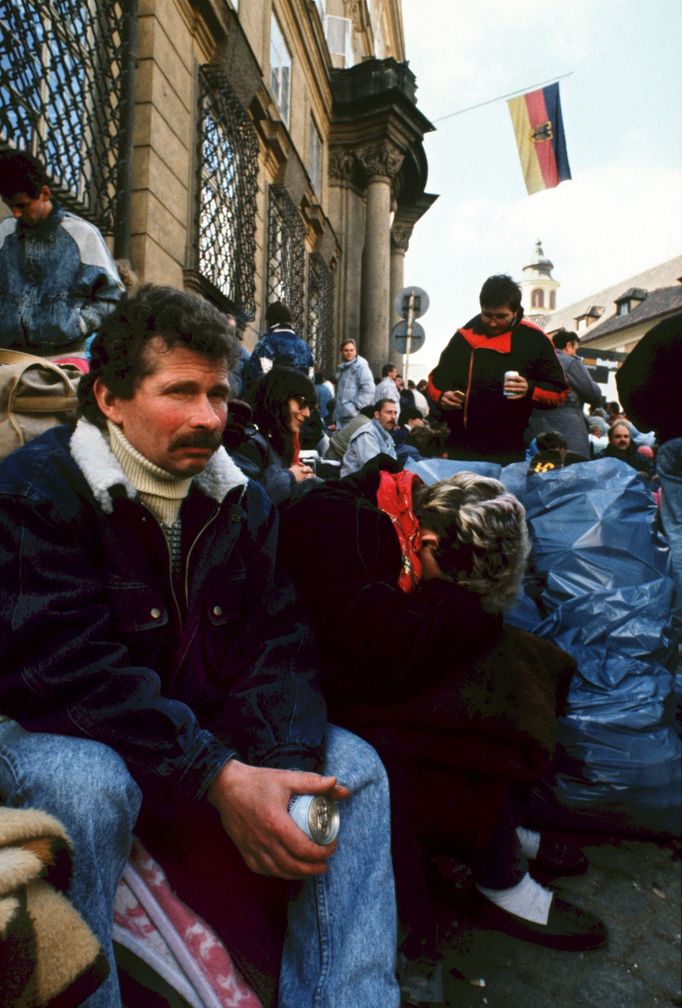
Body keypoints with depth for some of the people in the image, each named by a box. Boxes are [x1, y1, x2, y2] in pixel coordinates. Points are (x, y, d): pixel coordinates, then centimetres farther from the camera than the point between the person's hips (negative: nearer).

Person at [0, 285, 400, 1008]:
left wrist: (283, 766, -24)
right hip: (61, 733, -4)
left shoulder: (241, 499, 2)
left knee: (353, 766, -10)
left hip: (211, 739, 5)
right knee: (86, 780, -36)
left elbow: (275, 642, -5)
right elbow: (64, 665, -25)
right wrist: (219, 777, -31)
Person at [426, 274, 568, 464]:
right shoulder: (464, 336, 10)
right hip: (462, 448, 3)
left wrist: (530, 390, -17)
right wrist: (441, 395, -4)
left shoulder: (534, 340, 2)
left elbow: (559, 393, 3)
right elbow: (437, 378, 19)